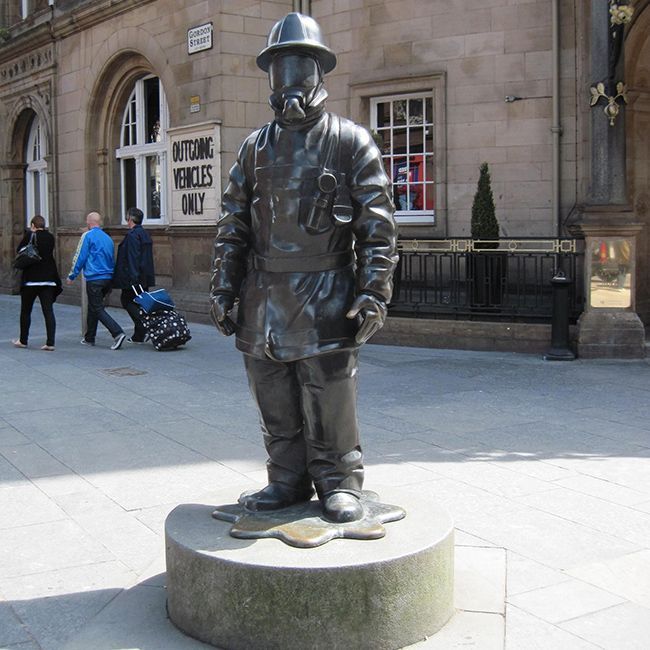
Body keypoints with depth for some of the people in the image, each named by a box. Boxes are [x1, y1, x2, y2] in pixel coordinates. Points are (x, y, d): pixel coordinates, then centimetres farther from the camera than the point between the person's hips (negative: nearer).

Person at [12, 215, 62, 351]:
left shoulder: (30, 236, -9)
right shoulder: (50, 237, 4)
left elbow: (19, 250, 1)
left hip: (31, 279, -3)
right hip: (48, 279, 3)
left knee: (25, 311, 12)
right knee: (48, 311, 0)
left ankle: (23, 340, 21)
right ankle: (50, 343, -6)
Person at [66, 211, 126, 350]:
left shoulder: (88, 236, -7)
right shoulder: (108, 238, 14)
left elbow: (79, 257, -7)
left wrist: (71, 276, 3)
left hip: (94, 278, -7)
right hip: (108, 278, 7)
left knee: (98, 309, -6)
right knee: (92, 307, 19)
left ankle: (118, 333, -21)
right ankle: (89, 338, 25)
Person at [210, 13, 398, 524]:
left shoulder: (350, 141, 1)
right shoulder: (256, 147, 14)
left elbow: (378, 225, -3)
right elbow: (232, 225, 15)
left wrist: (374, 292, -11)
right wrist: (223, 289, 9)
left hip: (325, 297, -4)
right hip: (263, 297, 5)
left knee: (330, 402, -2)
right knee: (276, 405, 9)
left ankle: (341, 483, 14)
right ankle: (288, 482, 23)